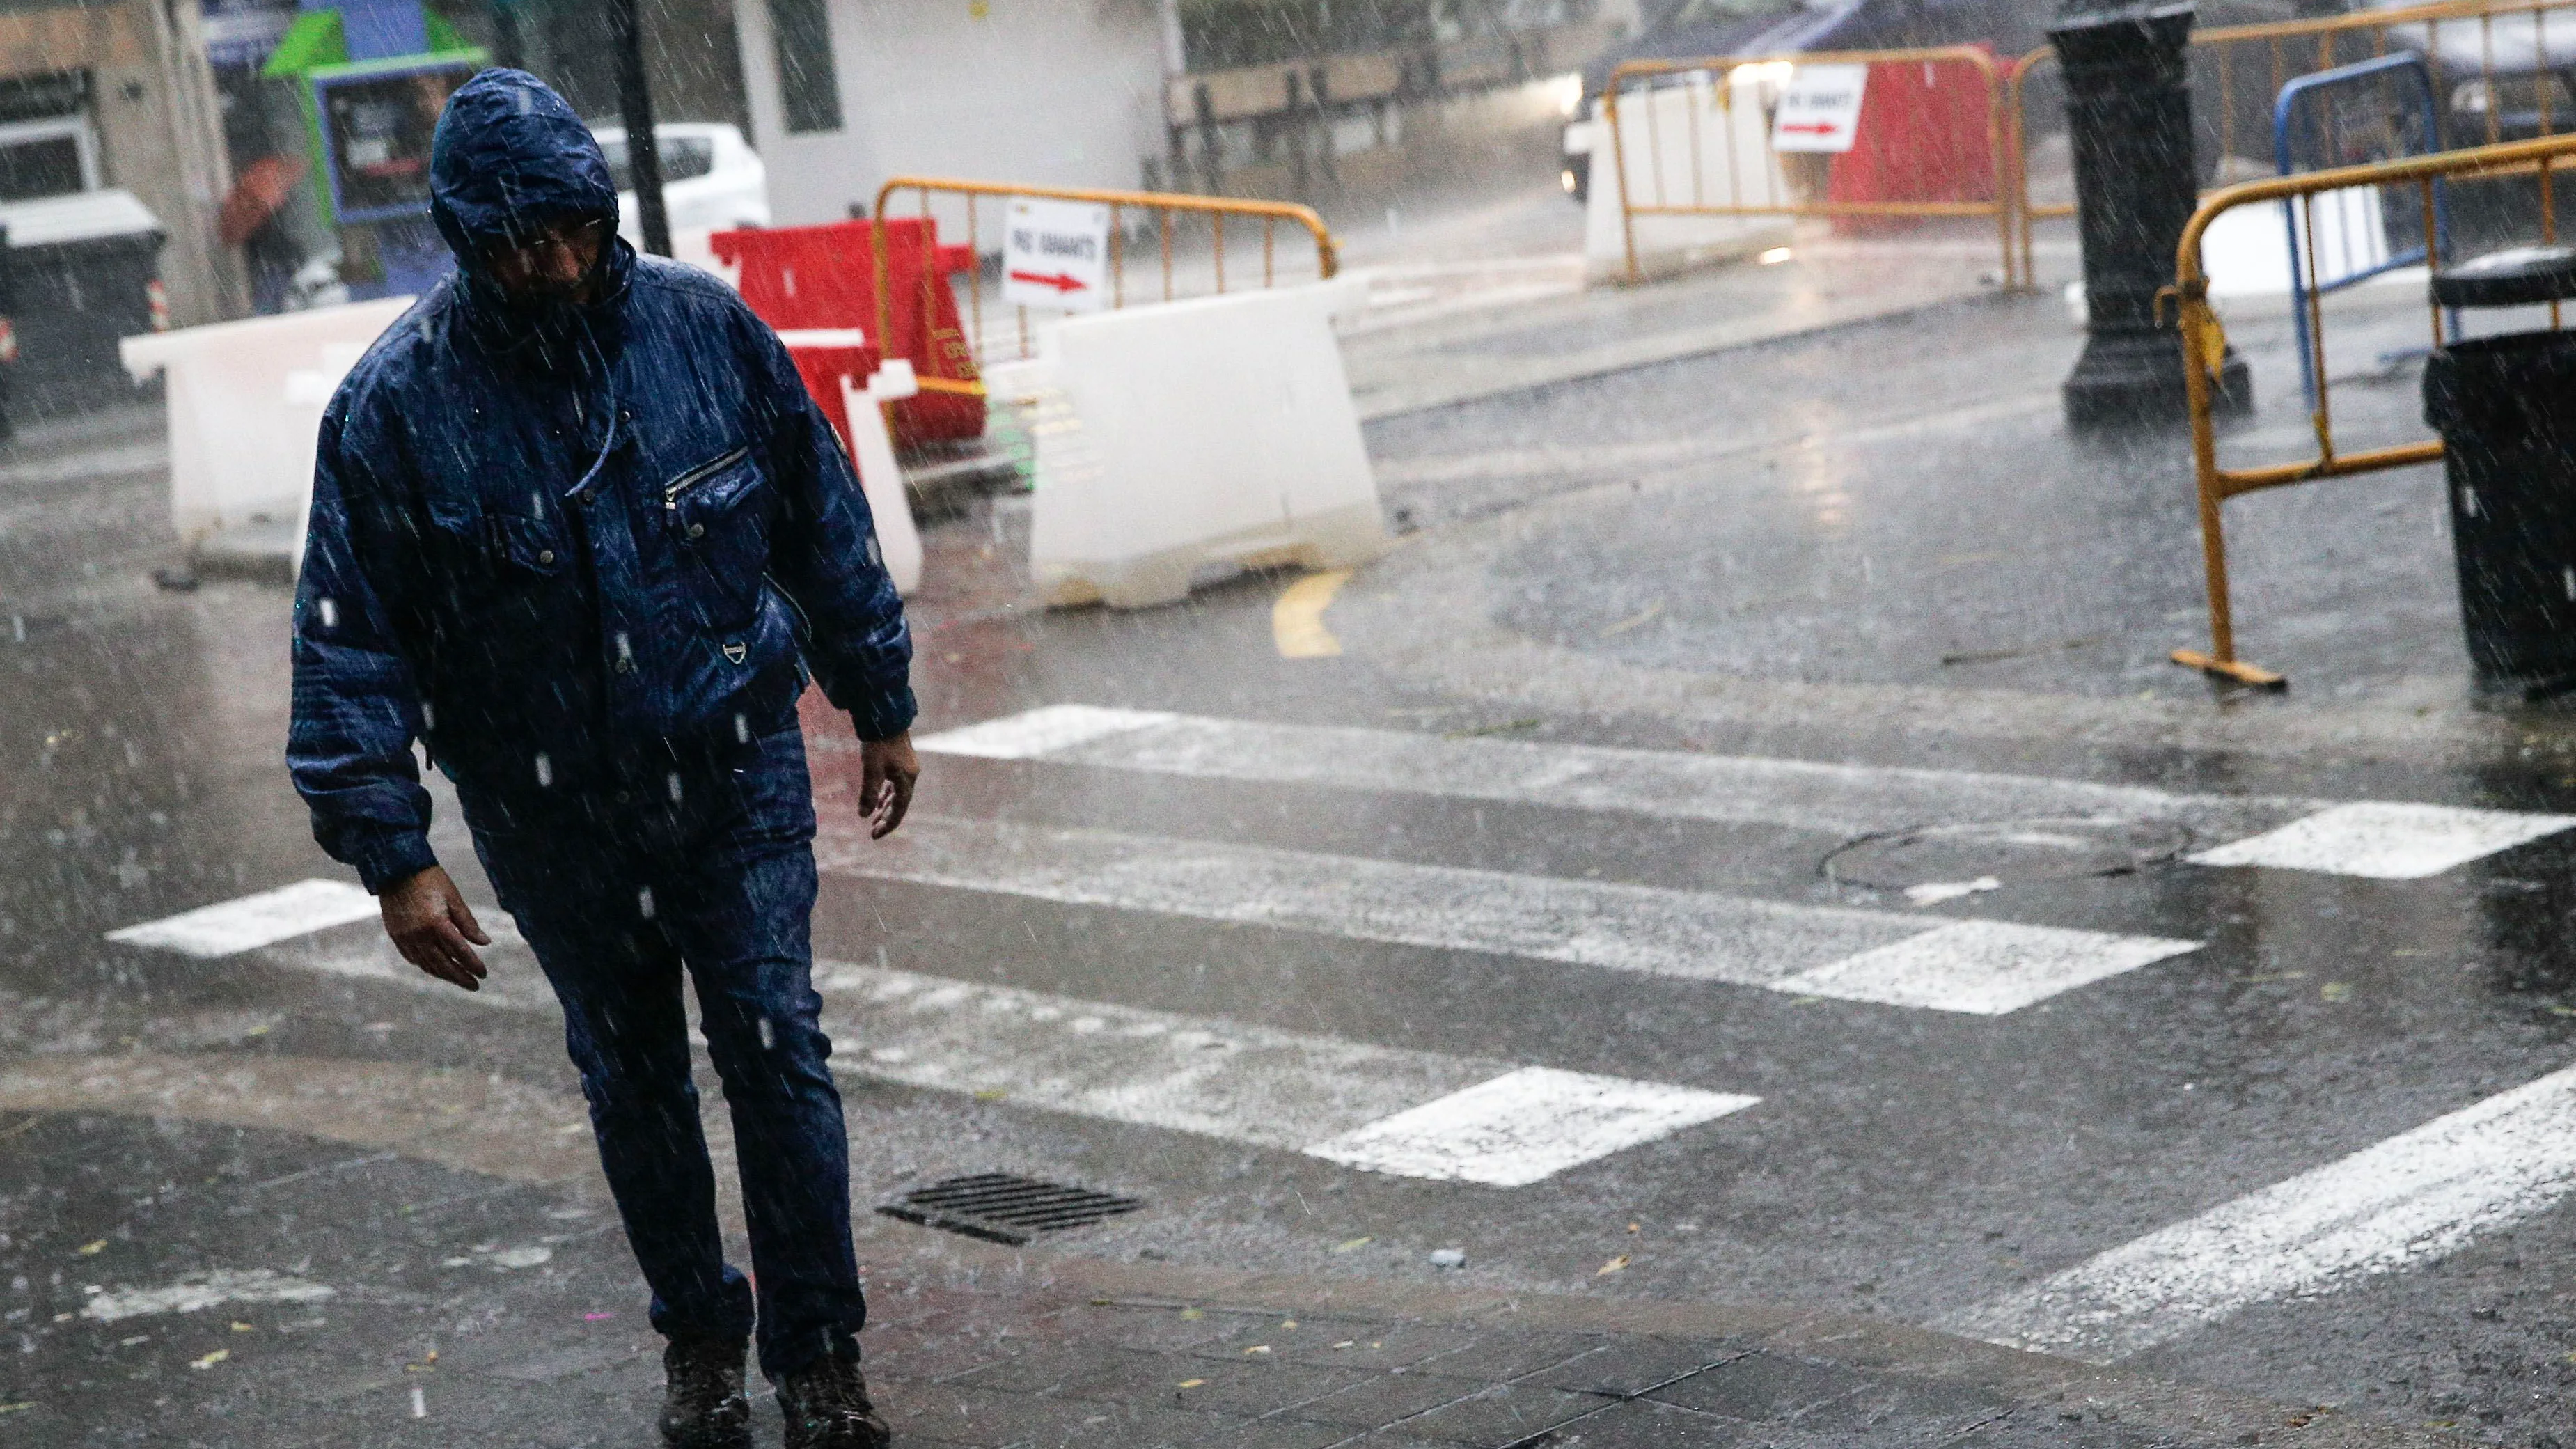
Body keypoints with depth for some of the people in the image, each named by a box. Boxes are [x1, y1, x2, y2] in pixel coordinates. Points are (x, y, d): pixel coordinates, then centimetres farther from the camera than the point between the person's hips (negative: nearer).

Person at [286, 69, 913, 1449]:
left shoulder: (703, 327, -8)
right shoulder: (394, 403, -13)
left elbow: (824, 526, 4)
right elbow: (350, 645, -8)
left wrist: (880, 709, 10)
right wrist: (392, 855, -12)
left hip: (738, 773, 0)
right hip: (555, 819, 0)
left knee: (777, 1050, -2)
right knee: (631, 1077, 13)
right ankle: (698, 1335, 31)